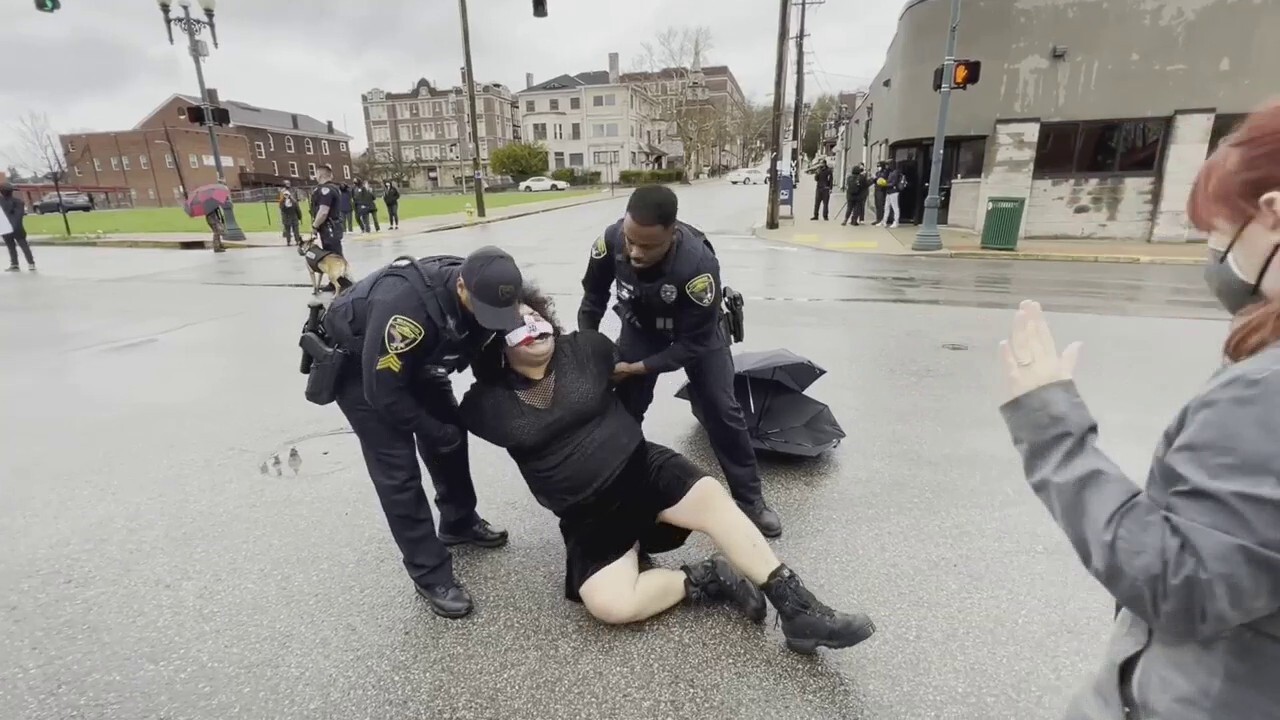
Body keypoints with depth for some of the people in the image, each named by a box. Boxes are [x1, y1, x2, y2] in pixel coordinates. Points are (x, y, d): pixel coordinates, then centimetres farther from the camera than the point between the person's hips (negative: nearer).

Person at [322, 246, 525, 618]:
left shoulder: (485, 292, -22)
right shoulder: (406, 304, -42)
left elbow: (483, 350, -5)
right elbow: (383, 392, -33)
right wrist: (435, 432, -21)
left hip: (415, 359, 7)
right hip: (353, 361, -6)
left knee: (451, 432, 9)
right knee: (397, 468, -10)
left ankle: (459, 523, 32)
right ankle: (431, 576, 3)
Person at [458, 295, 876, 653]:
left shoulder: (583, 348, 0)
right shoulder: (488, 402, -4)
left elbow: (627, 365, 20)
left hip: (643, 467, 1)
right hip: (588, 514, 0)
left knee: (711, 496, -26)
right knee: (610, 605, -24)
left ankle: (798, 608, -18)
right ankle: (704, 580, -4)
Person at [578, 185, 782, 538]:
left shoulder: (699, 265, -42)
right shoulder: (611, 240, -32)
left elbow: (693, 344, -29)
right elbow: (593, 296, -10)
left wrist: (636, 369, -29)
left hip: (697, 330, -2)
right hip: (640, 325, 3)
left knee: (722, 410, -3)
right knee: (624, 409, 3)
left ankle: (750, 499, 16)